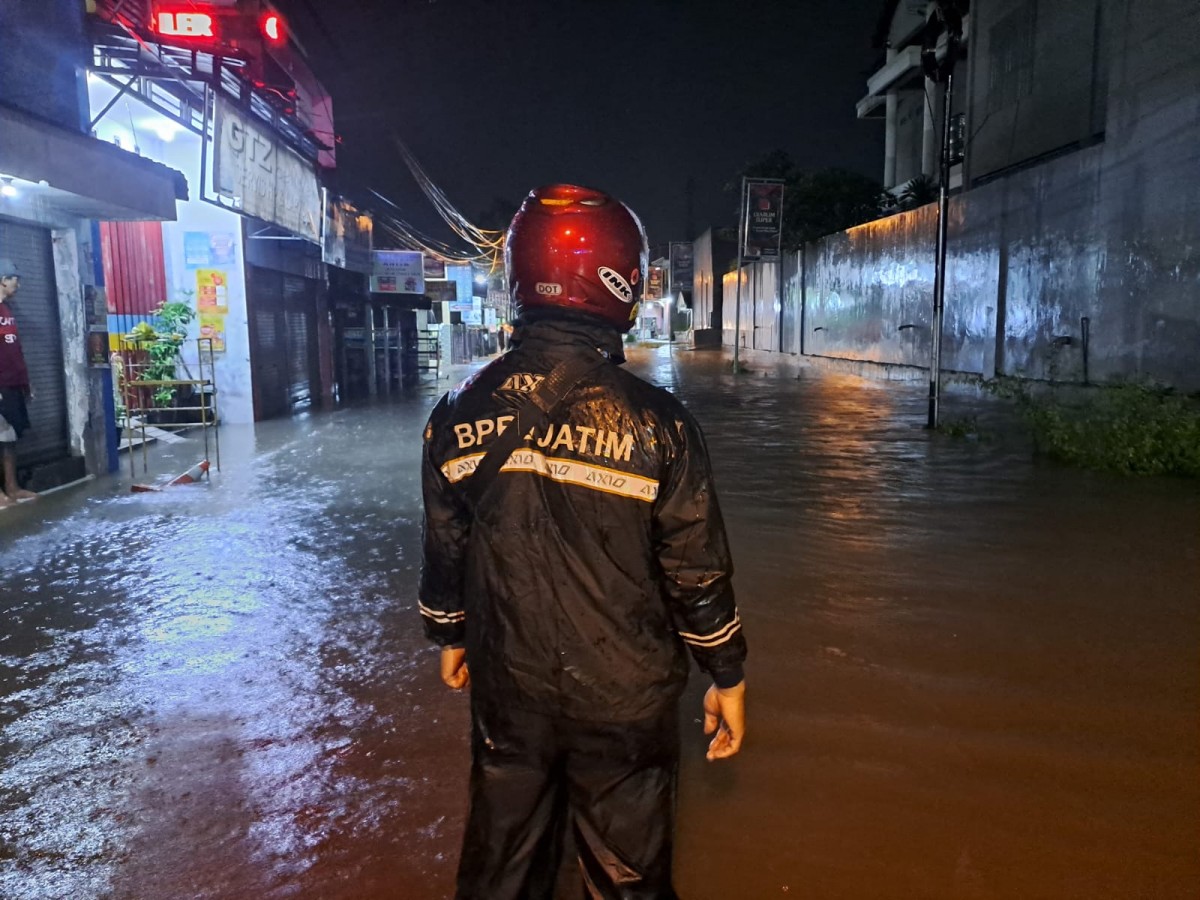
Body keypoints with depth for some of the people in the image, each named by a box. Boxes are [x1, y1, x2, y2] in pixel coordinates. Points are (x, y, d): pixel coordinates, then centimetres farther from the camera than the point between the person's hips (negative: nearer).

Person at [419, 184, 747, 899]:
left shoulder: (461, 413, -9)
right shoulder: (657, 423, -19)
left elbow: (445, 548, 2)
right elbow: (698, 573, -12)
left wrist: (450, 635, 19)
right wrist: (728, 678, 3)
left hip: (507, 690, 3)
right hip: (626, 703, -2)